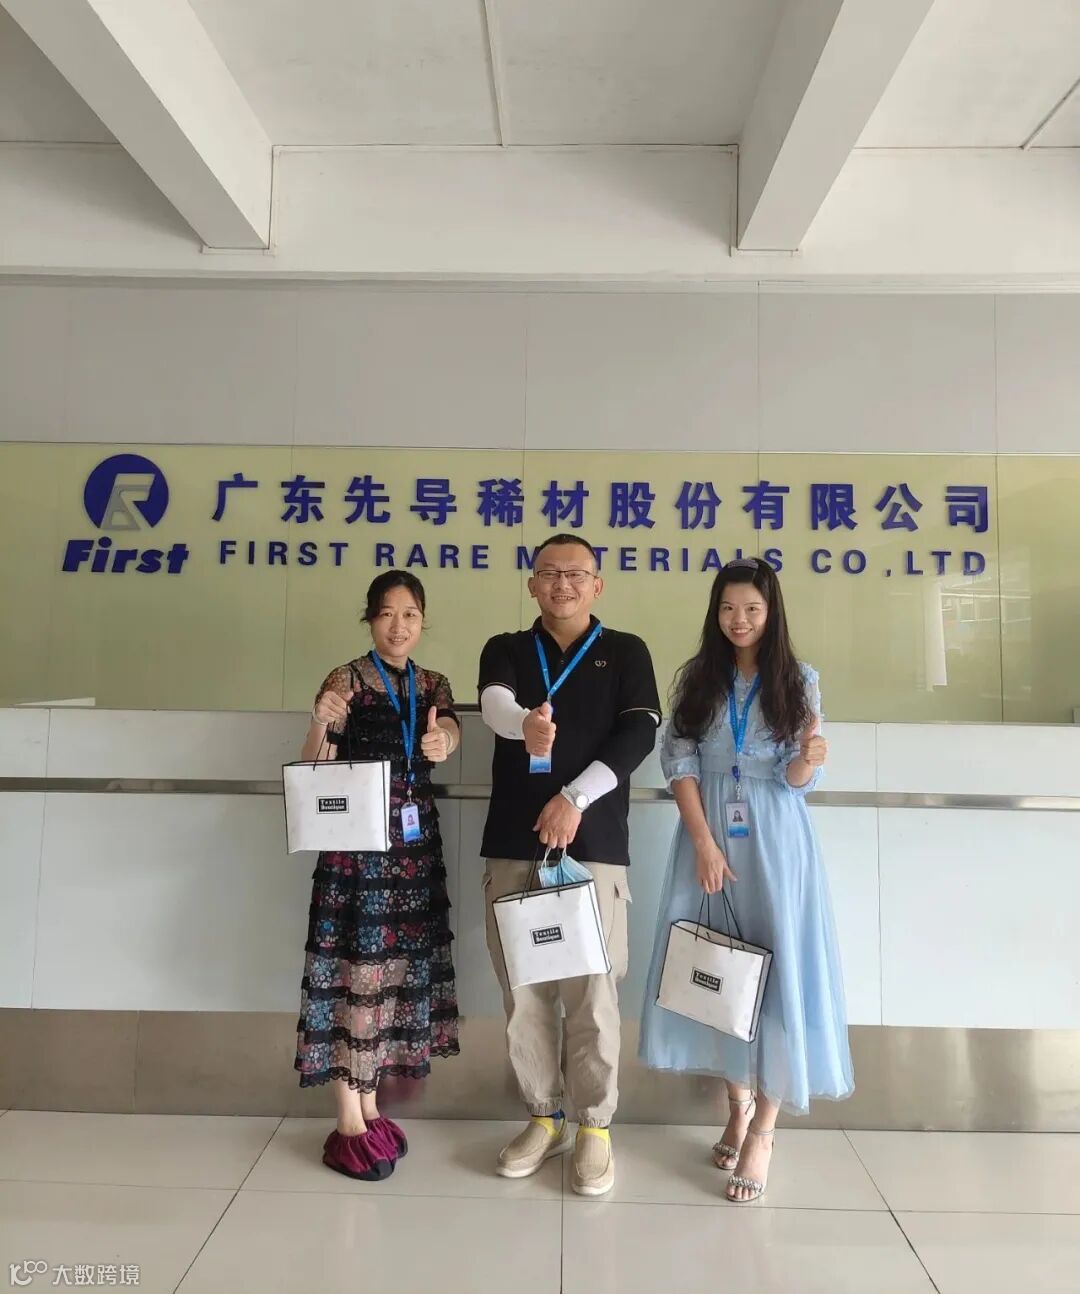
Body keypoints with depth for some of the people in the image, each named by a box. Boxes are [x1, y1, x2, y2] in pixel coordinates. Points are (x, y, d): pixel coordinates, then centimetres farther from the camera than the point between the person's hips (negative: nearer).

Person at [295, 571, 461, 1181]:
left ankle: (371, 1106, 26)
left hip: (416, 840, 5)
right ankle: (349, 1123, 11)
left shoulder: (433, 685, 9)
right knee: (357, 967, -2)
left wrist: (442, 741, -36)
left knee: (400, 965, 11)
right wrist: (319, 726, -30)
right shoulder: (347, 680, -5)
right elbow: (314, 770, -10)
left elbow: (450, 730, -12)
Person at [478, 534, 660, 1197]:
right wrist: (524, 723, -36)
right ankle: (544, 1117, 28)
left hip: (595, 842, -2)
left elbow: (640, 733, -6)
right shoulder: (506, 649, 10)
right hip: (514, 842, 2)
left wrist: (574, 799, -16)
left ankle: (596, 1126, 21)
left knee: (592, 990, 1)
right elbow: (493, 703, -12)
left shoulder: (626, 652, 7)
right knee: (524, 989, 9)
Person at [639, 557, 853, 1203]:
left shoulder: (799, 680, -1)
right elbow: (679, 764, -3)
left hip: (775, 842, -2)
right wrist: (704, 845, -11)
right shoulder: (697, 678, 3)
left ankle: (764, 1129, 12)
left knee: (777, 970, -2)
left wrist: (809, 757, -28)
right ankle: (738, 1101, 28)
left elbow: (797, 780, -4)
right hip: (709, 837, 2)